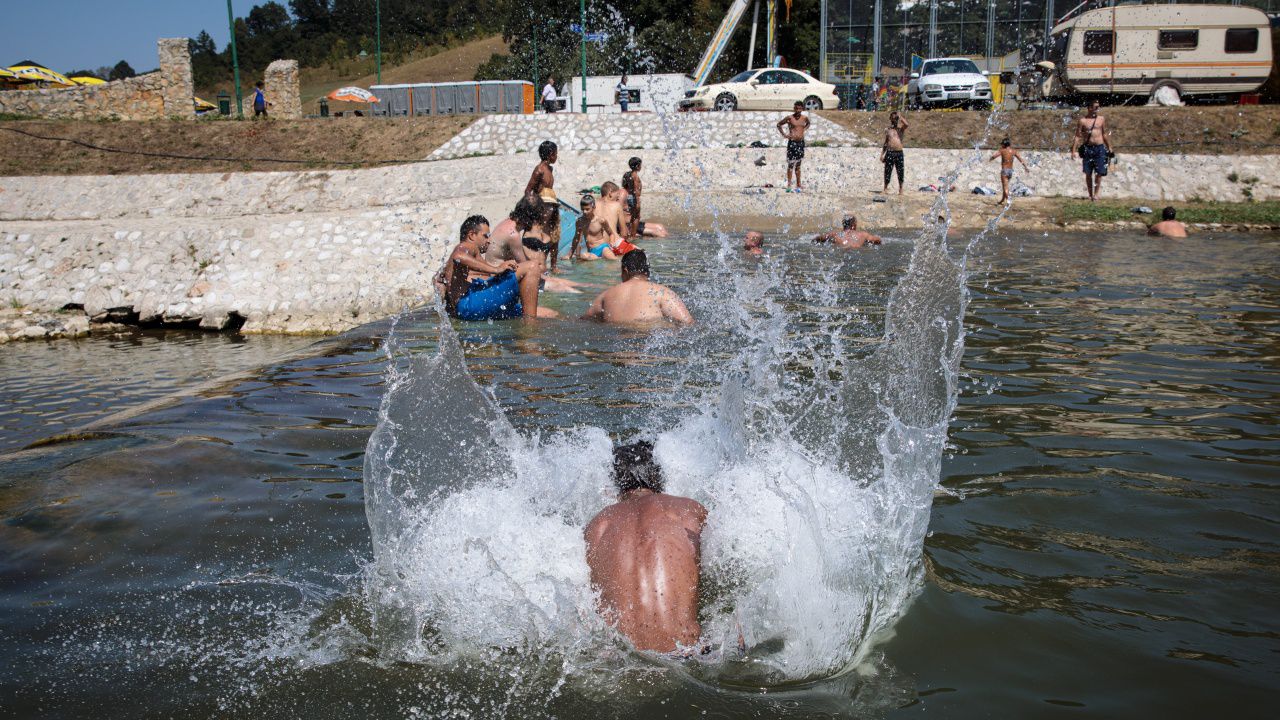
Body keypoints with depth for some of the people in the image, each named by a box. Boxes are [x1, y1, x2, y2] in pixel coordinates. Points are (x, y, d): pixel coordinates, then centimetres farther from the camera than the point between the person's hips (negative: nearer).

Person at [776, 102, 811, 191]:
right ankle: (789, 184, 0)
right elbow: (779, 124, 3)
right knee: (791, 164, -3)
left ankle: (798, 184, 17)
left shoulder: (804, 118, 4)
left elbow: (808, 123, 27)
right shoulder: (790, 118, -7)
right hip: (792, 142, -4)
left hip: (801, 142, 4)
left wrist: (804, 130, 12)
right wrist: (784, 134, -4)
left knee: (798, 164, 11)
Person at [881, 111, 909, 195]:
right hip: (889, 153, 1)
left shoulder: (901, 129, 7)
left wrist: (900, 116, -6)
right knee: (887, 172, 0)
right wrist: (882, 154, 9)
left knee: (900, 172, 0)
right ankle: (885, 188, 8)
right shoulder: (887, 130, 12)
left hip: (899, 153, -1)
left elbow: (906, 124, -17)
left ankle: (900, 189, 7)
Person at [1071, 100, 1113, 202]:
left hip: (1100, 148, 1)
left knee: (1099, 172, -7)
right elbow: (1077, 136, 0)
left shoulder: (1101, 119, 8)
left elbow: (1104, 134, 16)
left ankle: (1096, 194, -2)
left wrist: (1110, 148, 17)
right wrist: (1073, 150, -7)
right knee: (1088, 173, 3)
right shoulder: (1082, 121, 0)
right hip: (1087, 148, -1)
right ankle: (1090, 195, 13)